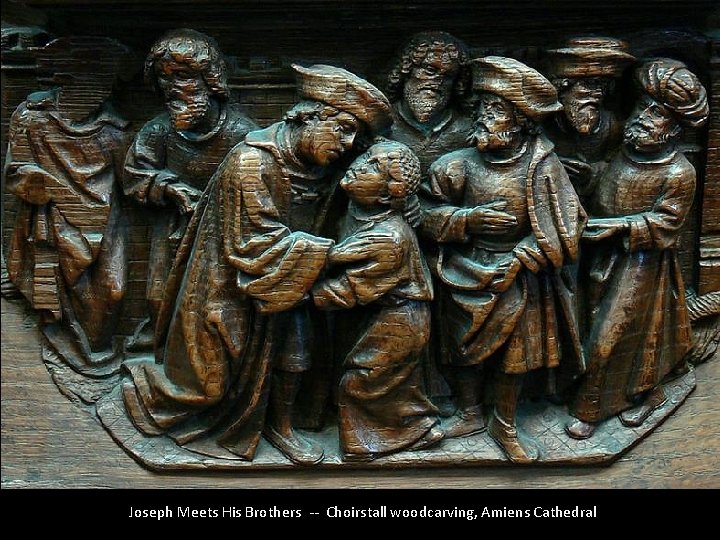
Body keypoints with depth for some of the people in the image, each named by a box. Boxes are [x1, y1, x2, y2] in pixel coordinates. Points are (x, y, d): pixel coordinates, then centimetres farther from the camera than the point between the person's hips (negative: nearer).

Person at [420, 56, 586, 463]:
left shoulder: (542, 167, -13)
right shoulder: (461, 165, -8)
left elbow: (565, 227, -13)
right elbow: (428, 212, -3)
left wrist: (517, 262, -18)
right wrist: (470, 219, -20)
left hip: (518, 278, -2)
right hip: (467, 274, 2)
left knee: (514, 356, 11)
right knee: (462, 347, 14)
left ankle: (505, 425, 33)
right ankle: (471, 415, 38)